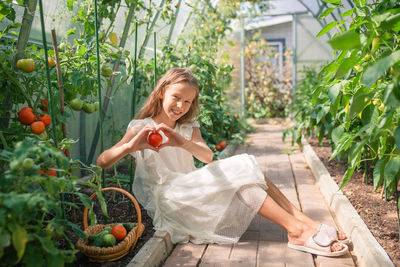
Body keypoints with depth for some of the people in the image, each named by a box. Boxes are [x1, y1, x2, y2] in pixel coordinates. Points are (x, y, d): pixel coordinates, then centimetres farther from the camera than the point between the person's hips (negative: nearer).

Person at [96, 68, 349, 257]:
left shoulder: (188, 128, 13)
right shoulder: (140, 127, 0)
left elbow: (208, 156, -10)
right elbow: (102, 162, -13)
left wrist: (182, 142, -30)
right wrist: (132, 146, -32)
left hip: (193, 193, 6)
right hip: (167, 201, -6)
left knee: (247, 169, -16)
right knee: (239, 170, -23)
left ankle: (304, 222, -25)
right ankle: (297, 230, -30)